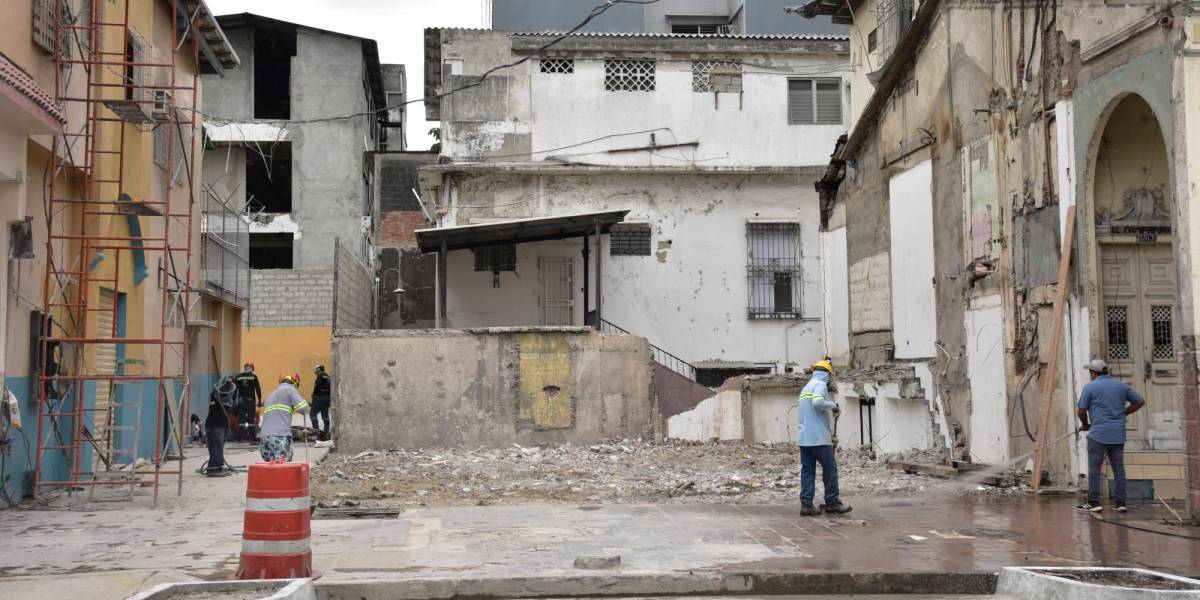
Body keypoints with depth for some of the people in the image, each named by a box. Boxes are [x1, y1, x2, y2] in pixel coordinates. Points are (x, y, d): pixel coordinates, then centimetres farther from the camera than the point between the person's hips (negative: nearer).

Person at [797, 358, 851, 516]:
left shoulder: (806, 387, 22)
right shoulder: (820, 384, -6)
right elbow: (817, 401, -27)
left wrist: (829, 430, 31)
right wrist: (833, 405, -10)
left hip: (804, 438, 8)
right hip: (819, 438, -8)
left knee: (807, 470, 5)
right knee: (830, 469, 1)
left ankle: (806, 504, 1)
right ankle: (832, 503, 4)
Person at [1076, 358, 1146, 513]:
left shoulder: (1090, 387, -4)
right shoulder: (1121, 386, 12)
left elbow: (1081, 410, -4)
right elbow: (1140, 401, 16)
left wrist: (1085, 425, 14)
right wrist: (1123, 414, 19)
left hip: (1099, 433, -5)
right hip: (1118, 435, 5)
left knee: (1094, 467, -1)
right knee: (1118, 467, 7)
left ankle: (1093, 502, -4)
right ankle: (1120, 502, 7)